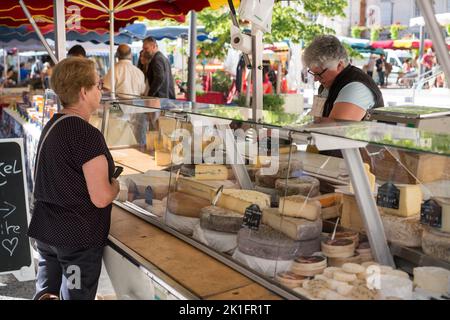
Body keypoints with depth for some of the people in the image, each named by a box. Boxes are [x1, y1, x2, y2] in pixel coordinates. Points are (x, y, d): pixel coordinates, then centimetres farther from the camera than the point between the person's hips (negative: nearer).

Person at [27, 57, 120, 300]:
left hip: (44, 231, 7)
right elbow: (101, 198, -20)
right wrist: (115, 185, 0)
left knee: (48, 289, 25)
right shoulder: (88, 135, -21)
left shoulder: (51, 125, 5)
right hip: (78, 237, -7)